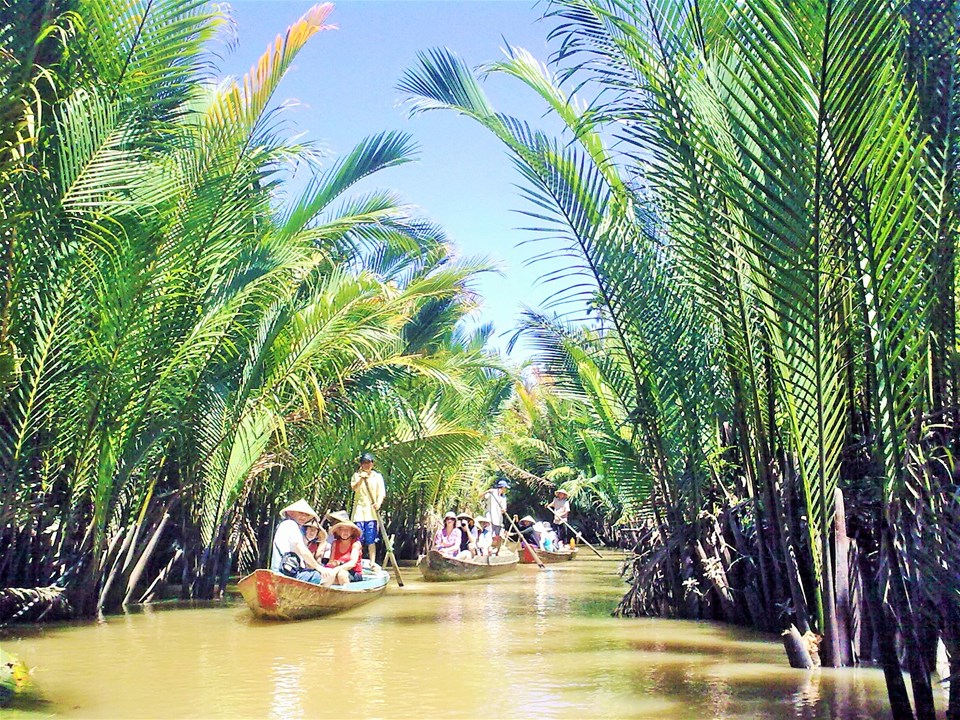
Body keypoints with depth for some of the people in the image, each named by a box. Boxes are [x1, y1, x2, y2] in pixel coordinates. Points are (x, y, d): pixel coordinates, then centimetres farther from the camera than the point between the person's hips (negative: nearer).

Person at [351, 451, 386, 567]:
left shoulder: (377, 476, 7)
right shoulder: (357, 475, 8)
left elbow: (381, 493, 0)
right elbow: (354, 488, -10)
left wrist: (378, 503, -19)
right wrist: (361, 478, -26)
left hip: (372, 511, 0)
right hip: (359, 510, 0)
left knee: (371, 539, -1)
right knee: (358, 538, -3)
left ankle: (372, 562, 2)